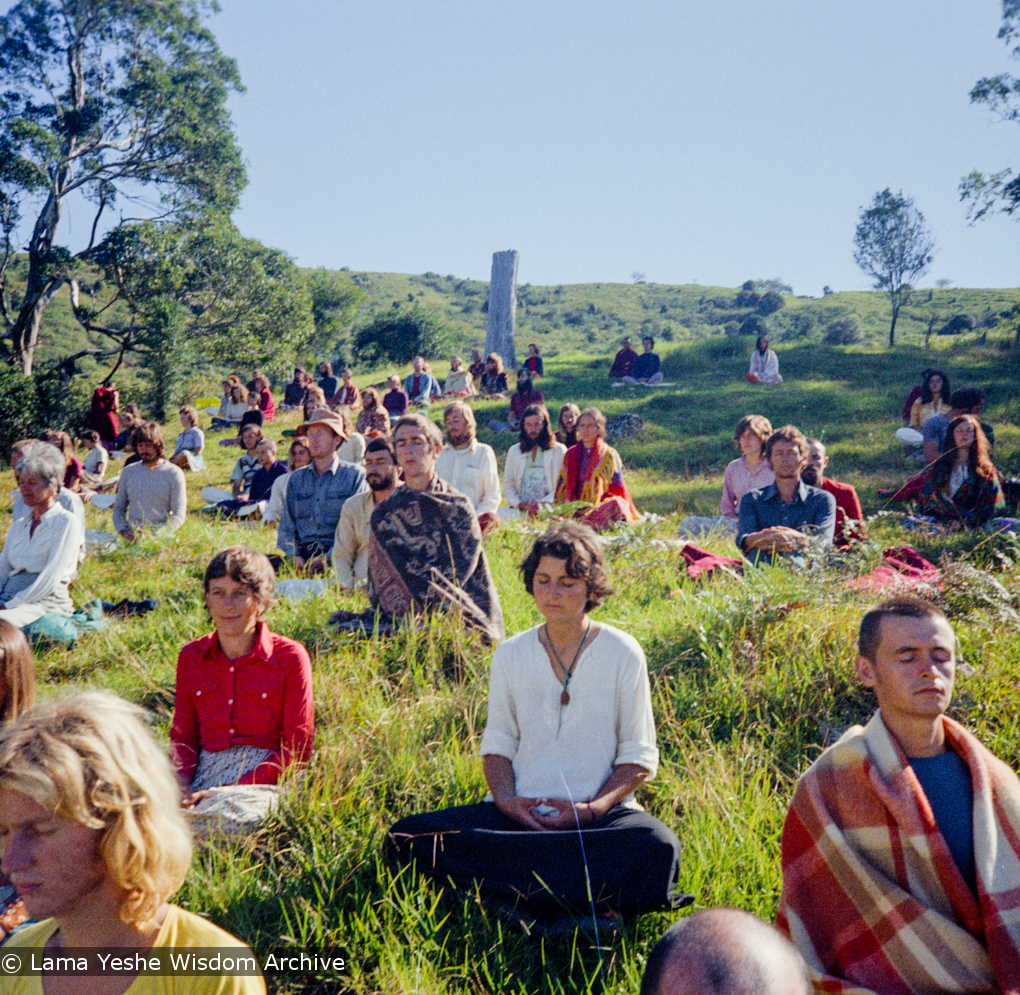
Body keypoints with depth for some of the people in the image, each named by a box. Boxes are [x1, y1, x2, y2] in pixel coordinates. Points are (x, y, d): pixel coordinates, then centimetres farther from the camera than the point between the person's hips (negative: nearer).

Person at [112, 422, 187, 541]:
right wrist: (123, 530, 2)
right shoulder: (128, 472, 16)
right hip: (132, 536, 3)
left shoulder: (174, 473, 2)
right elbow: (118, 508, 22)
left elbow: (179, 515, -3)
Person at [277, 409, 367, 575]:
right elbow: (286, 524, 16)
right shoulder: (296, 478, 21)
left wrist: (328, 557, -15)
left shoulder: (355, 475, 7)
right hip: (302, 552, 4)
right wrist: (293, 555, -5)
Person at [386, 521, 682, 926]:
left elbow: (639, 759, 1)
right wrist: (506, 800, -9)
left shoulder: (623, 654, 0)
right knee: (407, 837, -21)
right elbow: (497, 744, 12)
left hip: (601, 812, -2)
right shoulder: (510, 655, 7)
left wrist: (592, 810, -15)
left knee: (657, 848, -35)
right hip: (519, 811, 2)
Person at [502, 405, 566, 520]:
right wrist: (518, 503, -3)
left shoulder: (559, 450, 8)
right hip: (520, 508, 3)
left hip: (547, 507, -3)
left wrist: (542, 504, -13)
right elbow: (507, 484, 16)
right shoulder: (514, 451, 20)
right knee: (508, 516, -30)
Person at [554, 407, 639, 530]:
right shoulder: (571, 454, 18)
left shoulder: (609, 454, 8)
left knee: (615, 504, -37)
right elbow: (562, 487, 17)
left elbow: (618, 490, 4)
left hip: (601, 505, -1)